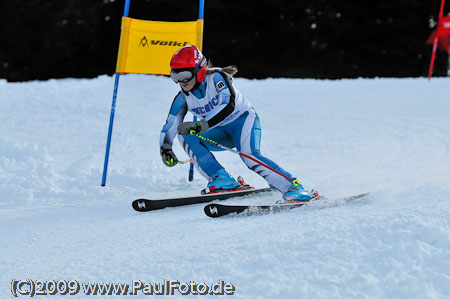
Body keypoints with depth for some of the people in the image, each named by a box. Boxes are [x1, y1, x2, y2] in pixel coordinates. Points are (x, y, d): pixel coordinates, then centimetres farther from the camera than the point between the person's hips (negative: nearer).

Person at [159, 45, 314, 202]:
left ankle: (294, 188, -34)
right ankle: (221, 179, -24)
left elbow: (229, 105, -36)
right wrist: (165, 148, -16)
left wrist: (200, 125, -44)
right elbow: (170, 124, 2)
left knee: (249, 155, -34)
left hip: (243, 120, -6)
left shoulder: (216, 77, -21)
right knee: (184, 135, -18)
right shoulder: (183, 98, -5)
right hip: (220, 133, 6)